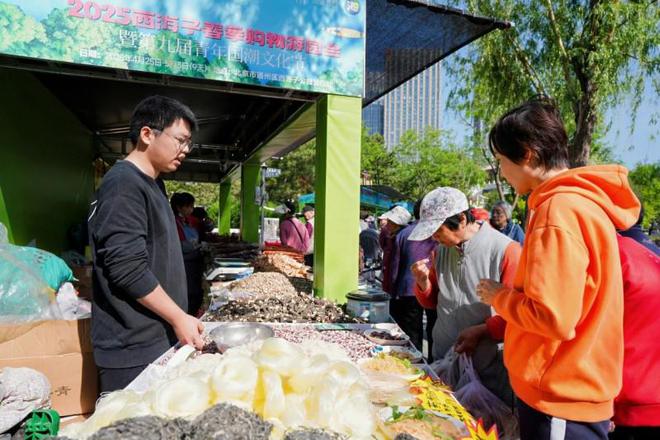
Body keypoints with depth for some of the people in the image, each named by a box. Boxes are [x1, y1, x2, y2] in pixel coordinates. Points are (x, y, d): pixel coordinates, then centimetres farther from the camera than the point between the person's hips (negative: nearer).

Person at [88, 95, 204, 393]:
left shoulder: (149, 184, 13)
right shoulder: (124, 184, -17)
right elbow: (128, 269, -23)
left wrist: (178, 319, 20)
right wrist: (178, 318, -17)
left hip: (158, 339, 9)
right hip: (133, 348, -9)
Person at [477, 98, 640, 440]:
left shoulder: (559, 210, -23)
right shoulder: (579, 202, 8)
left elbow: (553, 318, -28)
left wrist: (499, 296, -10)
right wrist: (492, 328, 16)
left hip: (559, 403, -9)